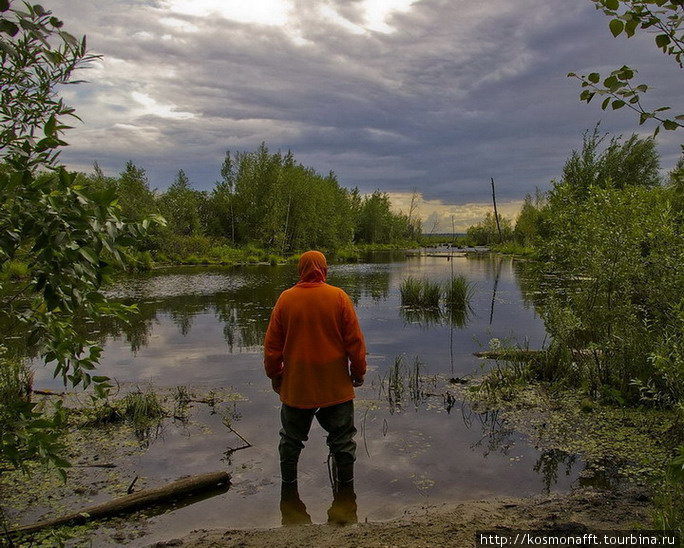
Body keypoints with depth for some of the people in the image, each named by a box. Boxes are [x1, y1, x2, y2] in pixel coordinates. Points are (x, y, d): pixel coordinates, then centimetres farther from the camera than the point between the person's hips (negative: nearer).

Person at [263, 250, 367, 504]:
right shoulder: (338, 297, -8)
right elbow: (354, 340, -5)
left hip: (295, 385, 1)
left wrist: (274, 375, 13)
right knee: (342, 438, 13)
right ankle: (346, 488, 22)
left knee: (291, 438, 18)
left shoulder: (285, 298, -5)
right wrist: (358, 371, 7)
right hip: (336, 385, -1)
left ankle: (288, 487, 29)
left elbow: (272, 344, 0)